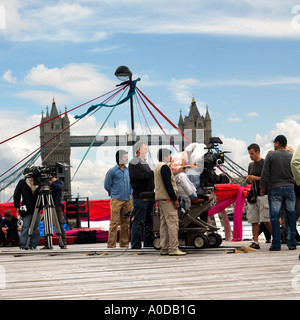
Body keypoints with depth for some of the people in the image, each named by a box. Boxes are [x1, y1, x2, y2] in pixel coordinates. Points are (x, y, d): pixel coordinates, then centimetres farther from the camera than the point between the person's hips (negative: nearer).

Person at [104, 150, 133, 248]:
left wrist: (131, 193, 14)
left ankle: (124, 243, 16)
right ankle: (111, 244, -4)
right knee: (114, 223, -7)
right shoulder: (112, 171, -4)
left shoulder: (128, 170, 13)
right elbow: (107, 185, 1)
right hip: (116, 200, -6)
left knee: (126, 223, 8)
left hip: (127, 200, 6)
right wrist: (114, 194, 6)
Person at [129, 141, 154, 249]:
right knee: (138, 222, -8)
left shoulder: (145, 163, 23)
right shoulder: (134, 162, -6)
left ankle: (148, 244, 19)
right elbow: (137, 176, -20)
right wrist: (152, 173, -13)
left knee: (149, 222, 12)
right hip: (140, 196, -9)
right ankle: (135, 245, -4)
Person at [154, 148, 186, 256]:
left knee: (164, 224, 9)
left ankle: (164, 248, 10)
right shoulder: (164, 167, -12)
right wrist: (175, 199, -17)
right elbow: (168, 184, -18)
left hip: (160, 198, 10)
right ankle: (173, 249, -12)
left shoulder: (157, 167, 20)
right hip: (167, 198, -10)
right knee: (172, 223, -10)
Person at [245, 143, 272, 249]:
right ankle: (255, 242, 3)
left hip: (263, 195, -6)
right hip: (253, 196, 7)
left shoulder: (265, 163, -4)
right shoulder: (251, 165, 18)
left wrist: (255, 178, -14)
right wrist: (248, 179, 2)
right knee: (254, 220, 1)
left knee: (266, 220, -9)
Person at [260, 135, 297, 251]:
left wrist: (262, 187, 3)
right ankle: (292, 243, 9)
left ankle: (276, 244, -3)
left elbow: (265, 173, -5)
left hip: (275, 189, -3)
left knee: (275, 217, -1)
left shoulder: (271, 155, -3)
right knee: (291, 216, 8)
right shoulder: (292, 157, 7)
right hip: (289, 188, 3)